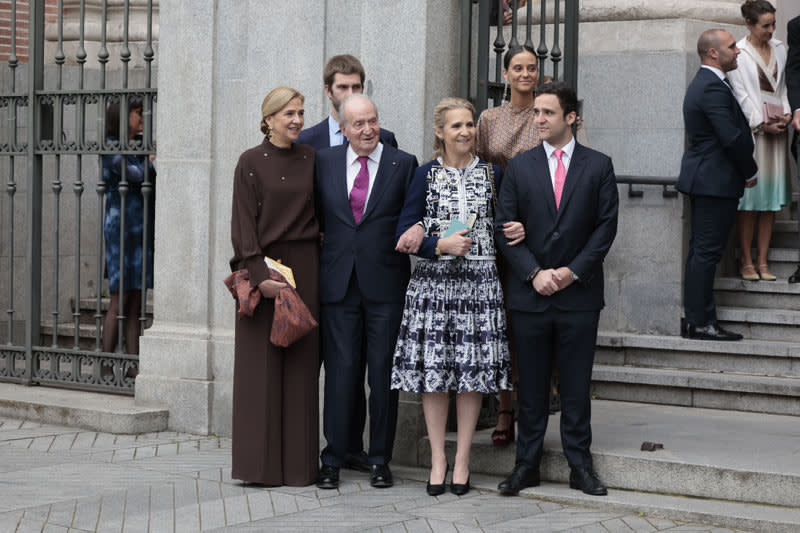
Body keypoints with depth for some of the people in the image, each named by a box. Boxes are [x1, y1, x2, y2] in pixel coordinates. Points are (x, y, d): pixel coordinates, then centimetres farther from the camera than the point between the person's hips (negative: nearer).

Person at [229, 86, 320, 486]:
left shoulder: (312, 160, 9)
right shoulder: (251, 162, -2)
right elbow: (243, 222, -6)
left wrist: (320, 271, 0)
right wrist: (259, 274, -16)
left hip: (305, 271, 3)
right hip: (263, 267, -3)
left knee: (301, 364, 4)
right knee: (262, 366, -2)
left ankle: (298, 462, 8)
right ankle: (261, 463, 2)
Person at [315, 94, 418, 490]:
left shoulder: (403, 164, 4)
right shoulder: (324, 163, 9)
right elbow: (316, 218, 13)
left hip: (385, 283, -1)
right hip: (338, 283, 1)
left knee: (383, 373, 3)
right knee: (340, 371, 2)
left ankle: (380, 460, 14)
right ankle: (332, 460, 10)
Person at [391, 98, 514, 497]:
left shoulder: (492, 174, 9)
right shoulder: (425, 175, 5)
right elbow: (405, 232, 0)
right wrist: (442, 245, -13)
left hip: (480, 283, 1)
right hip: (433, 283, -1)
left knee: (473, 371, 0)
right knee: (433, 371, -1)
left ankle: (462, 460, 11)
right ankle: (437, 459, 11)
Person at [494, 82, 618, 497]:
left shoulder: (598, 166, 3)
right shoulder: (519, 167, 6)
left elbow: (606, 225, 0)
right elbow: (504, 228, 2)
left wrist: (573, 271, -10)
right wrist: (534, 273, -9)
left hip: (578, 293, -1)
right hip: (529, 293, 1)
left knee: (576, 385, 4)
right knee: (531, 385, 6)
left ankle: (580, 465, 12)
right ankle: (527, 464, 14)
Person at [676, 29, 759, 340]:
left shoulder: (702, 84, 17)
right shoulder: (713, 88, -17)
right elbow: (733, 138, -22)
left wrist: (745, 170, 15)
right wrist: (751, 172, -8)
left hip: (704, 180, 11)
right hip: (716, 182, -11)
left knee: (701, 252, 12)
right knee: (706, 252, -8)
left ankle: (695, 320, 17)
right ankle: (699, 323, -5)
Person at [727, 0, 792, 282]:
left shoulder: (779, 49, 12)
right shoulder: (738, 53, -5)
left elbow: (783, 86, 15)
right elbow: (740, 94, -7)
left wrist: (786, 113, -1)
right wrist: (762, 124, -10)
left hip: (776, 129, 5)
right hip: (750, 128, -5)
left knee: (771, 196, 4)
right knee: (749, 196, -4)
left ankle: (762, 261, 7)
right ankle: (747, 262, 1)